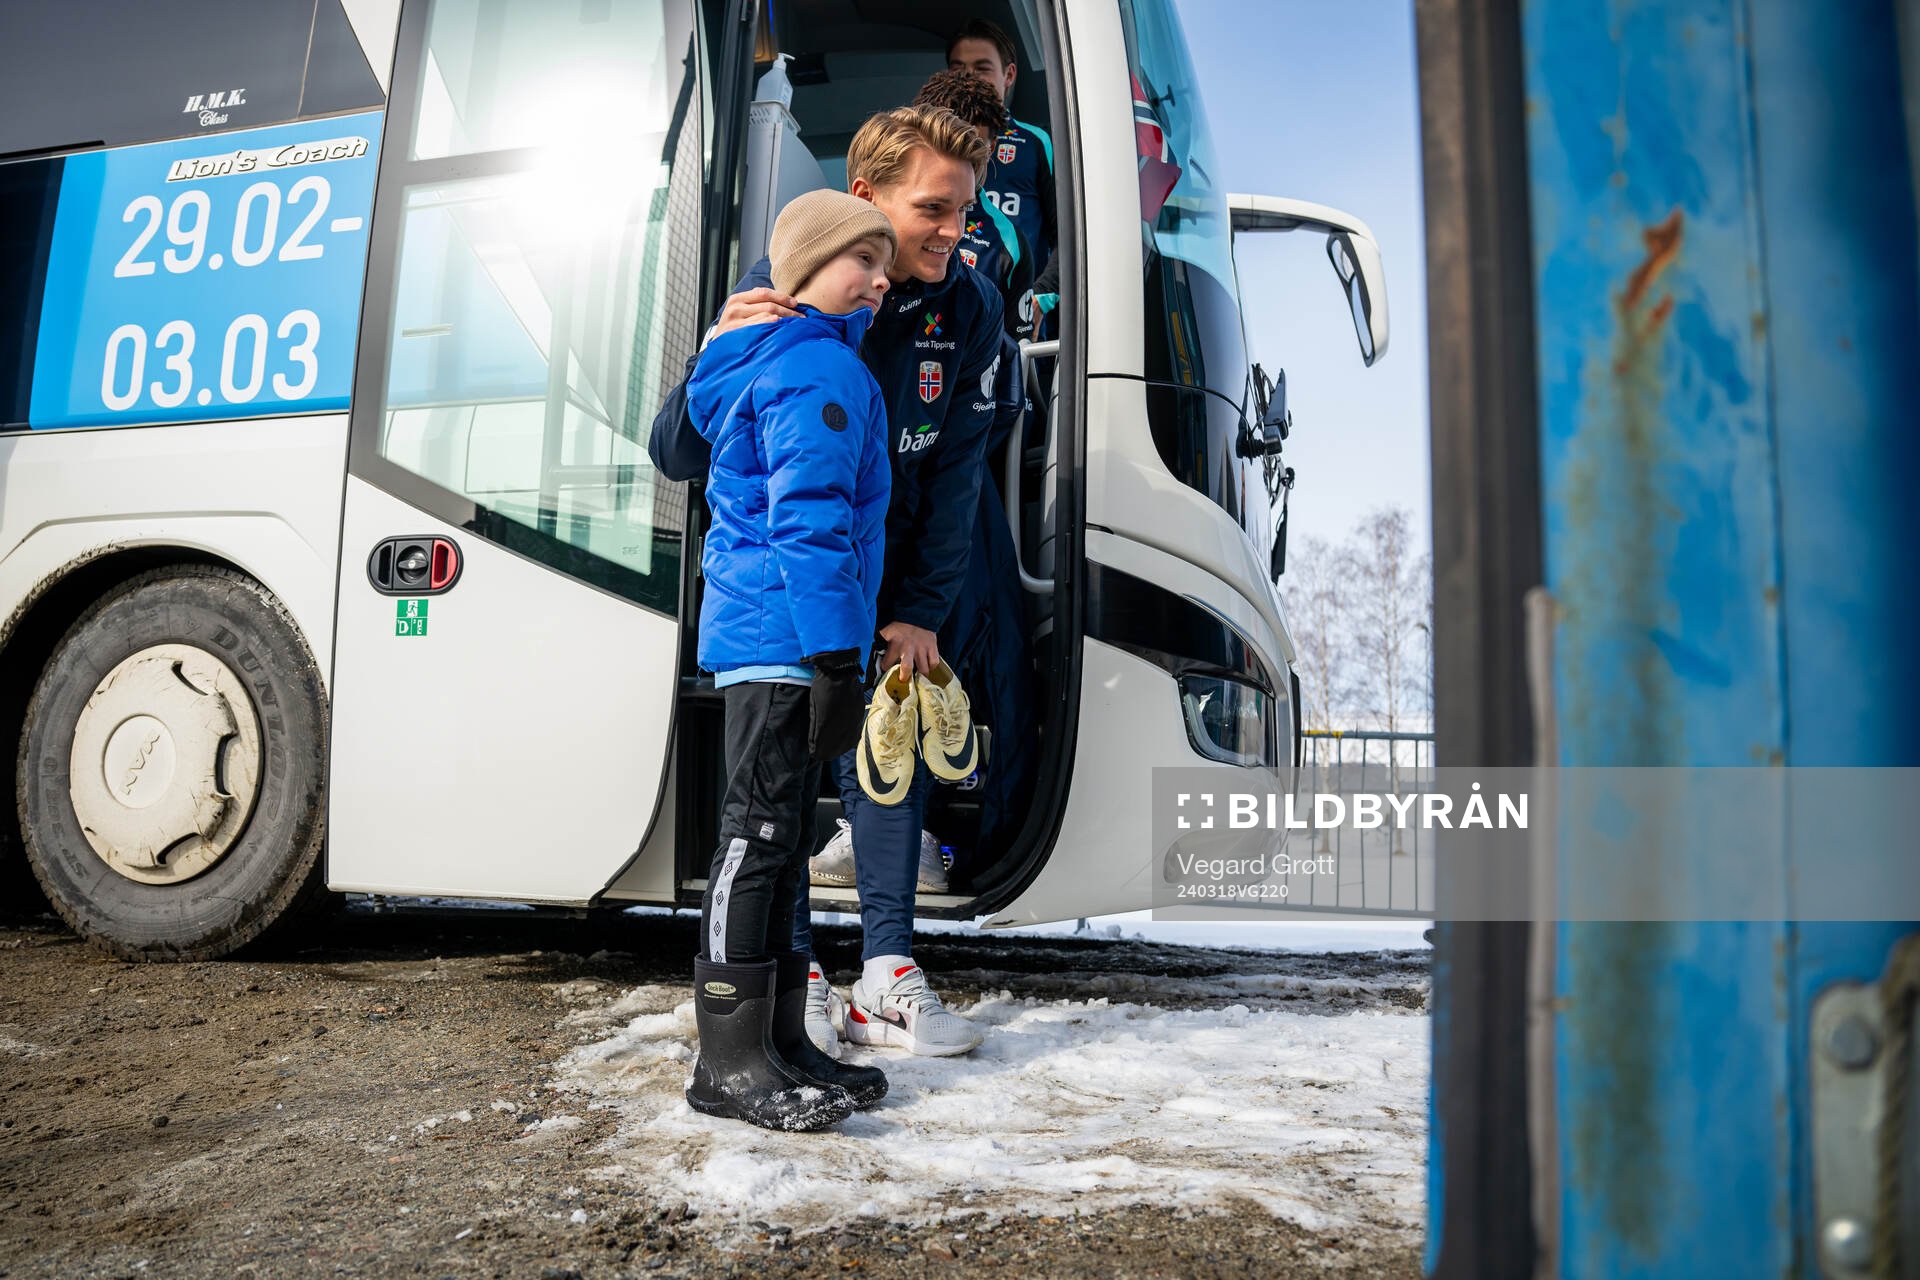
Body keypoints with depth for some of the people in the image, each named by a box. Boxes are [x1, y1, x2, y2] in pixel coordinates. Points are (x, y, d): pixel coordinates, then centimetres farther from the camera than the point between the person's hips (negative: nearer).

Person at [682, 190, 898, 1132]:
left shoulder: (761, 361, 23)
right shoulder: (822, 368, -9)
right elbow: (810, 523, -18)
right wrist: (836, 661, -21)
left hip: (756, 639, 11)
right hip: (785, 640, -11)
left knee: (778, 844, 12)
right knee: (758, 838, -7)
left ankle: (779, 1043, 19)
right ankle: (730, 1062, -1)